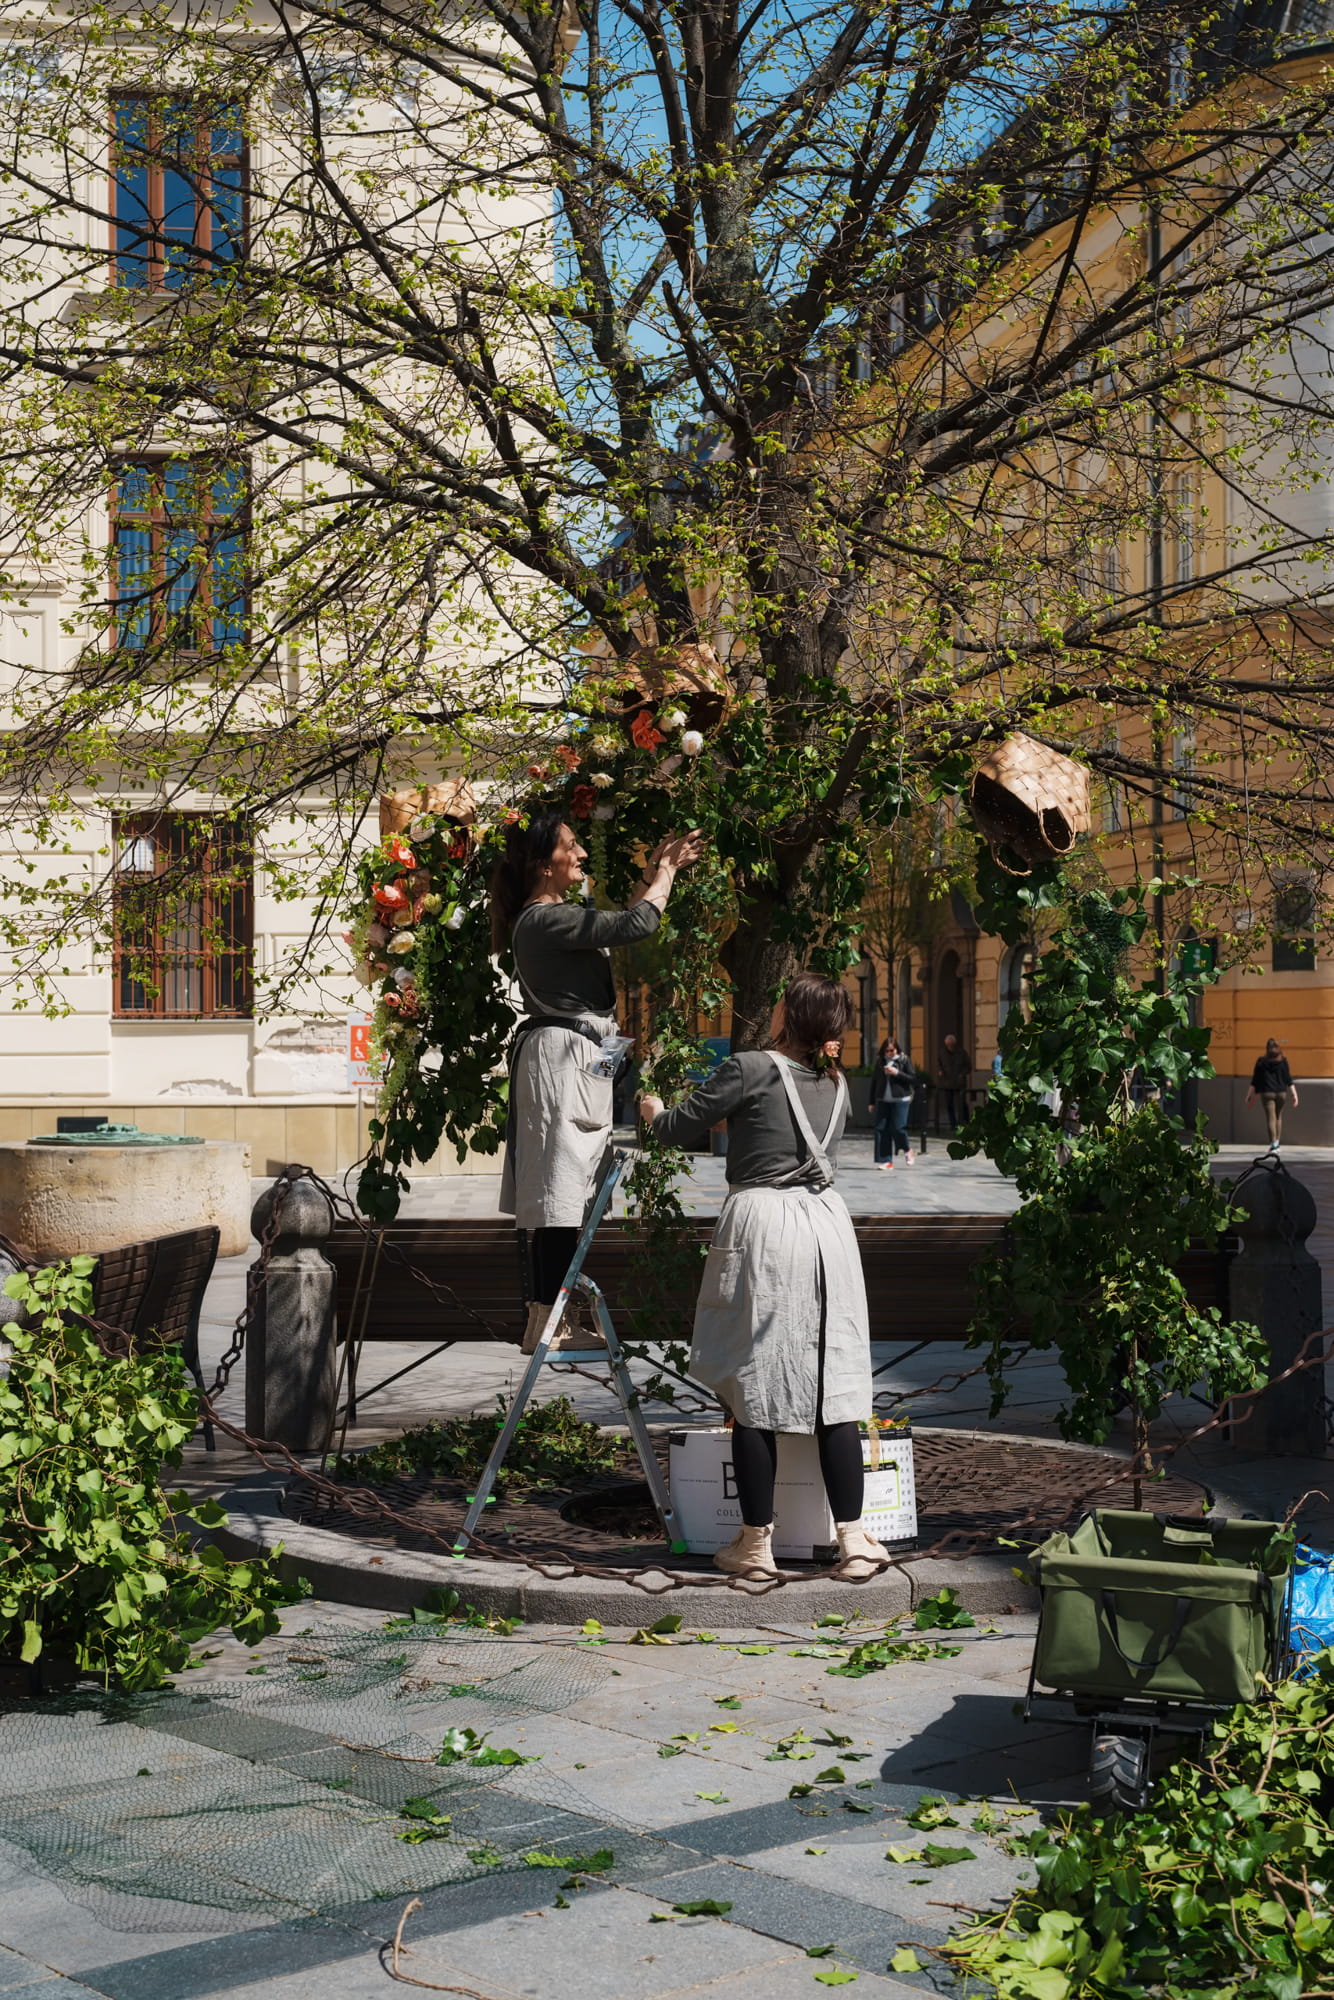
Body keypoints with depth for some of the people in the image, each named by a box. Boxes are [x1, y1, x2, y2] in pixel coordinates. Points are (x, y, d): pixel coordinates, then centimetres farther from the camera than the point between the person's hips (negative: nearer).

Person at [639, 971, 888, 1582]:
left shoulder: (751, 1069, -8)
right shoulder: (836, 1085, 11)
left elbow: (678, 1128, -1)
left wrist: (654, 1112, 23)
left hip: (761, 1222, -5)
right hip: (826, 1221, 5)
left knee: (755, 1390, 3)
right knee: (833, 1386, 6)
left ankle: (755, 1544, 8)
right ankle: (853, 1539, 4)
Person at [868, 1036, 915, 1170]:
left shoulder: (903, 1060, -1)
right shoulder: (880, 1061, 9)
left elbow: (913, 1079, -3)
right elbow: (874, 1082, 14)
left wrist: (897, 1073, -16)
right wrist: (872, 1102, 13)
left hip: (900, 1100, -4)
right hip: (882, 1101, 4)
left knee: (898, 1128, -11)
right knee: (881, 1129, -2)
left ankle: (907, 1150, 19)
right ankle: (886, 1161, 3)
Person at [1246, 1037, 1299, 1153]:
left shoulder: (1261, 1062, 0)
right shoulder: (1283, 1062, 1)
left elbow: (1255, 1080, 0)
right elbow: (1288, 1079, -2)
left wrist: (1250, 1095, 6)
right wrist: (1294, 1095, -1)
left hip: (1267, 1093, -2)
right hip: (1281, 1093, 2)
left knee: (1271, 1118, -3)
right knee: (1278, 1117, 20)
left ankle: (1273, 1144, -14)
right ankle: (1277, 1142, 22)